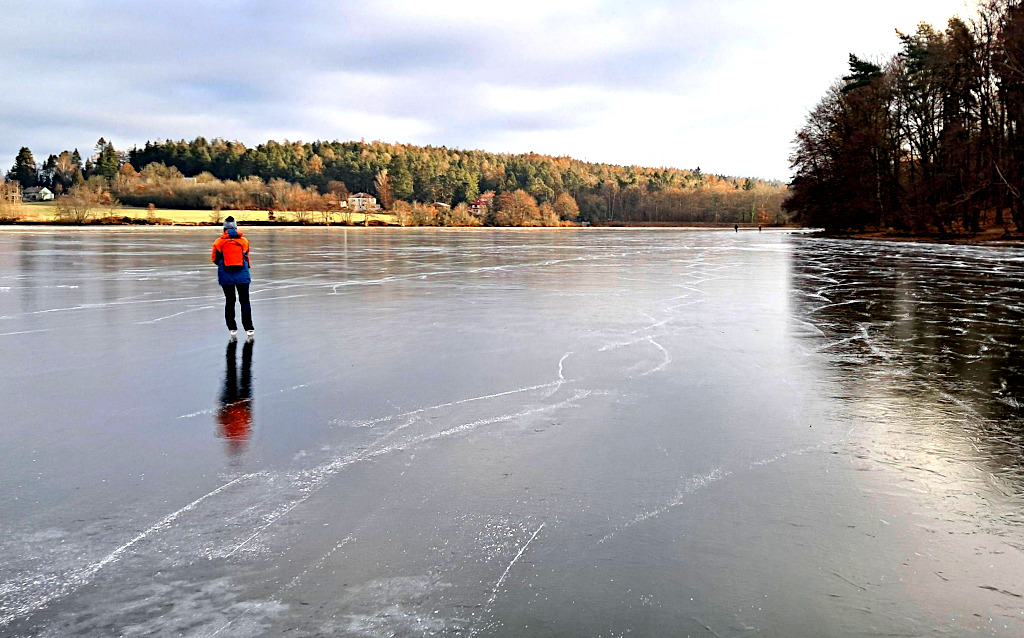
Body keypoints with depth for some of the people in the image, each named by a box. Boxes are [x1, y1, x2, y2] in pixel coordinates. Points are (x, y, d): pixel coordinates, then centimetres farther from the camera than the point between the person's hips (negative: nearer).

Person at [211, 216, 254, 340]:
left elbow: (215, 259, 5)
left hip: (226, 277, 0)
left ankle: (232, 329, 6)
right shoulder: (244, 240, 3)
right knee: (245, 301, 7)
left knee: (229, 302, 9)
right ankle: (249, 329, 1)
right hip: (242, 276, 0)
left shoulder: (219, 241, 0)